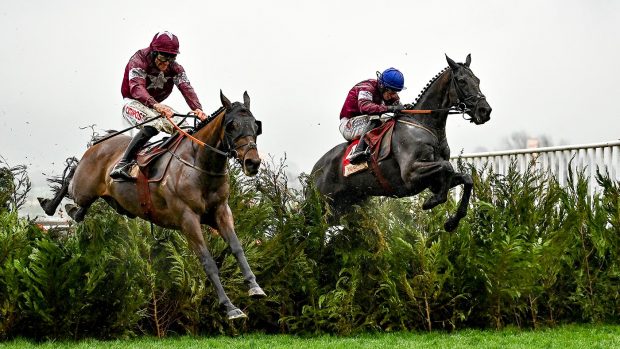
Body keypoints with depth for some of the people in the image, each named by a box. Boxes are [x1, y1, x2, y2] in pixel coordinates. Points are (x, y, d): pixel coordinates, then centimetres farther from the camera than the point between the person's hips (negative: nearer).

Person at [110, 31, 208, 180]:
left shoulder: (175, 68, -4)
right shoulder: (138, 60, -21)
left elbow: (186, 88, -19)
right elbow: (136, 87, -37)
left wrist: (197, 109, -41)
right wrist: (155, 105, -56)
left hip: (157, 105, 6)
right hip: (133, 102, -6)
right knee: (155, 123, -36)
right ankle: (122, 165, -45)